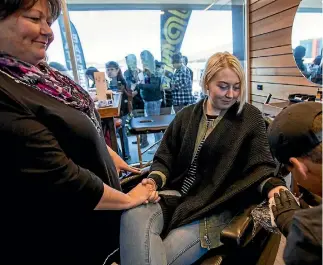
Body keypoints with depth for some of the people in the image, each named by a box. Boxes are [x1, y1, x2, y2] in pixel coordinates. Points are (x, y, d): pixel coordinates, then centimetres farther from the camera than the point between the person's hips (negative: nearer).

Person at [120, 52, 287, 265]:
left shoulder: (251, 117, 3)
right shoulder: (186, 115, 11)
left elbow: (259, 165, -2)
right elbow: (165, 158, 11)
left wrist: (273, 186, -24)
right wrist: (154, 180, -8)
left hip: (215, 207, -3)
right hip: (175, 195, 4)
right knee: (132, 214, -26)